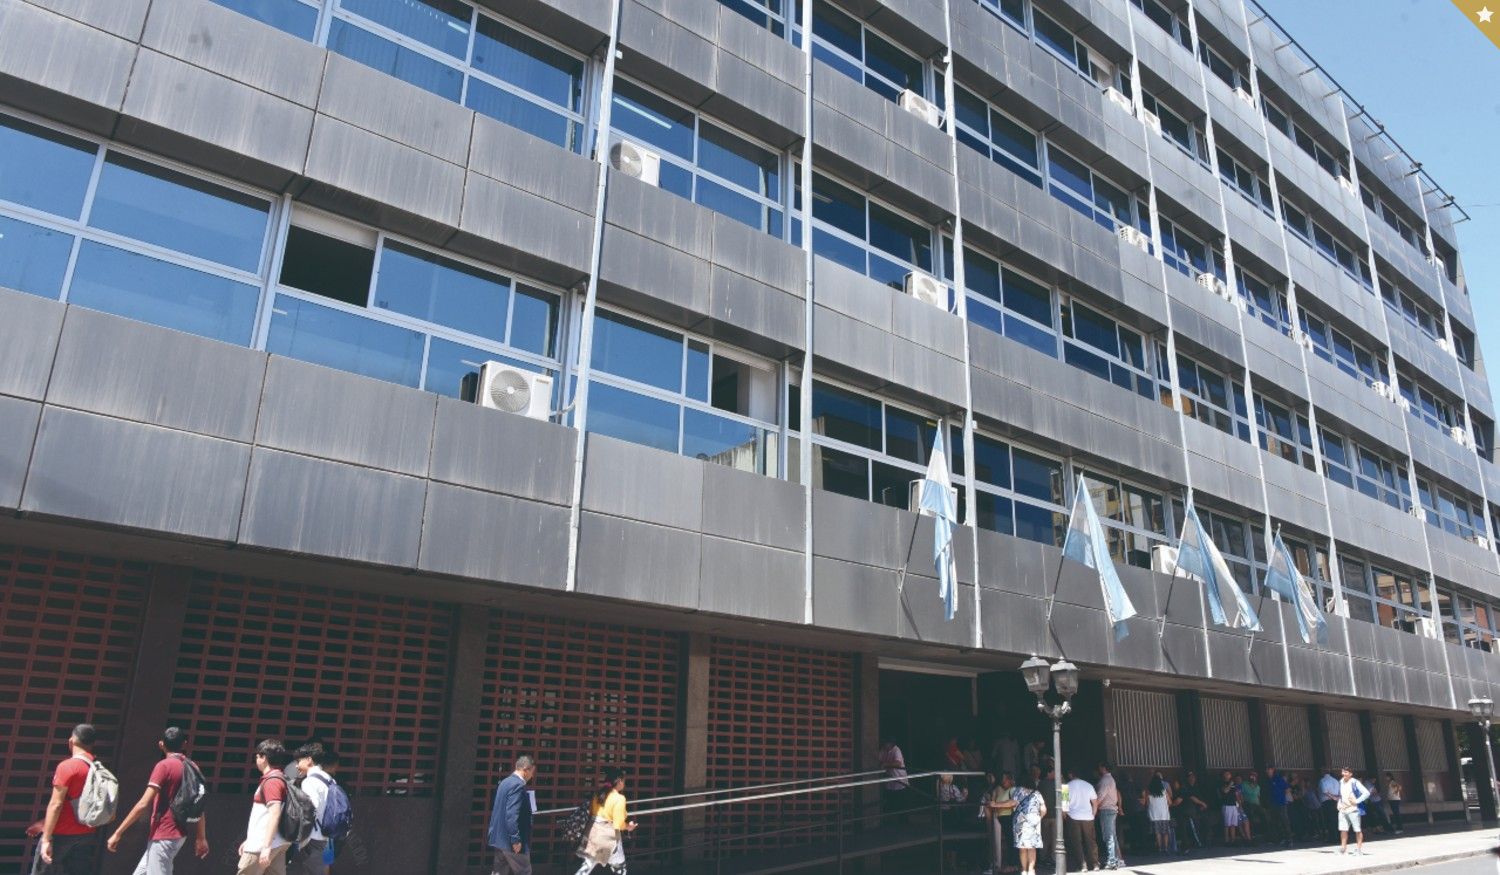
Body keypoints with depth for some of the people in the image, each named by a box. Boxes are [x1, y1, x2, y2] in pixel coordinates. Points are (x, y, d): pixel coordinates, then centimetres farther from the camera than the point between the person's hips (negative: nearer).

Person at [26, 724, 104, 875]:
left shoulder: (67, 767, -12)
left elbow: (56, 804, -17)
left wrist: (46, 839, -16)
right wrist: (44, 823, 21)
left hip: (61, 835, -6)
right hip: (87, 836, 6)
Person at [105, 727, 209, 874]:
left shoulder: (164, 766, -14)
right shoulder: (192, 768, 8)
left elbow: (144, 804, -20)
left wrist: (118, 833, -14)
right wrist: (201, 838, 17)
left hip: (163, 836, -8)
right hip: (178, 834, 8)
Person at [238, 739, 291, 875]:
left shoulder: (272, 780, -13)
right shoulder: (279, 778, 16)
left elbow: (274, 814, -23)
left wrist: (266, 846, -27)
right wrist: (249, 840, 26)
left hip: (262, 845, -9)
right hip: (277, 843, 9)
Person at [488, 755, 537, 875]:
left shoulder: (505, 782, 12)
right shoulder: (518, 785, -18)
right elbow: (512, 815, -25)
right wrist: (516, 839, -22)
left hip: (500, 837, 10)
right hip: (510, 840, -9)